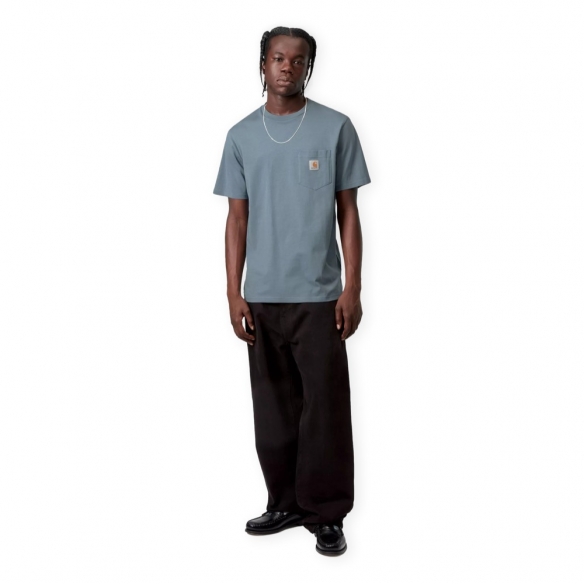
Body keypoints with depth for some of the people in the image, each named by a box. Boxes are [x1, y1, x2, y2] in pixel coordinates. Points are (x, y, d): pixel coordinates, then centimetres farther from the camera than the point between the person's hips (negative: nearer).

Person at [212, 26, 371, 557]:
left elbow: (348, 214, 2)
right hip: (262, 296, 3)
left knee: (325, 408, -1)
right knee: (273, 408, 10)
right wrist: (234, 293, 2)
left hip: (318, 295, -3)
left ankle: (327, 513, 11)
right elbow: (238, 220, 9)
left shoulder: (335, 128, 2)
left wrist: (353, 288, -5)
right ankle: (286, 503, 24)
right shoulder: (241, 136, 9)